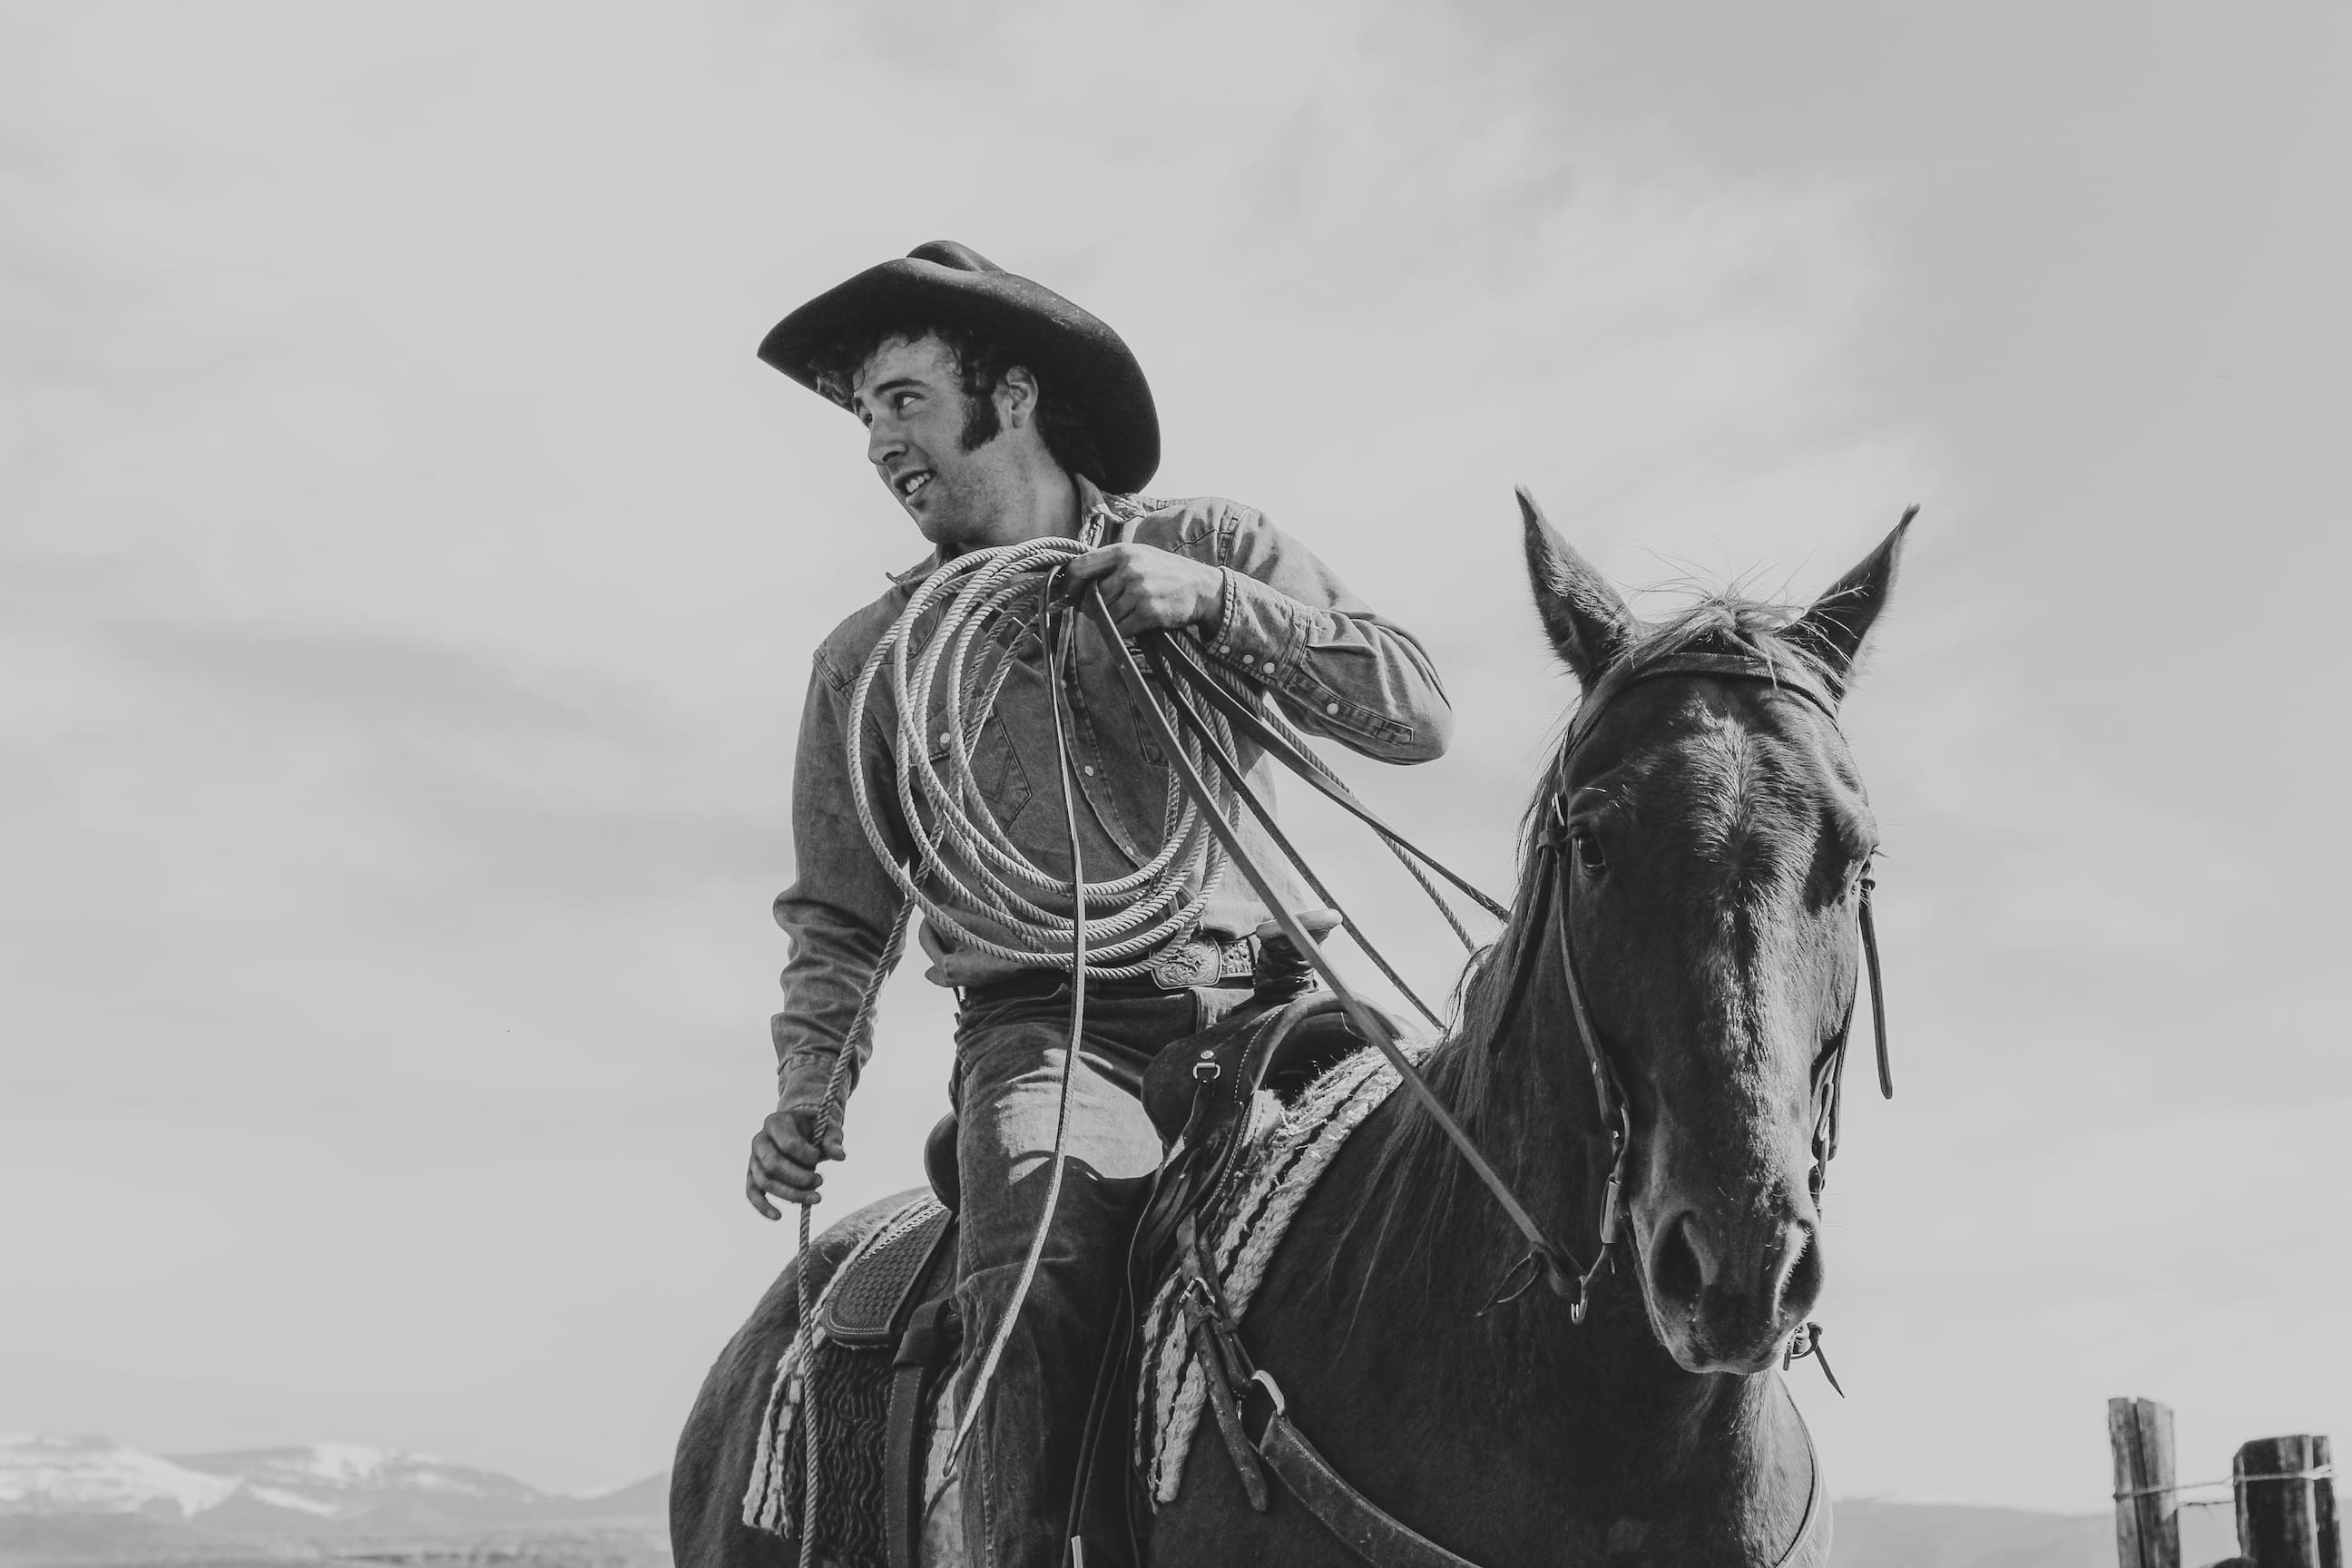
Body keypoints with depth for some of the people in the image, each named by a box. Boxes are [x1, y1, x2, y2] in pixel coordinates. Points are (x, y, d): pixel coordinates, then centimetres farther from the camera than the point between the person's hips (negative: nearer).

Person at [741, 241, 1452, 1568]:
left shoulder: (1214, 549, 9)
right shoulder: (867, 660, 12)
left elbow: (1418, 714, -1)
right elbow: (839, 919, 17)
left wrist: (1213, 601, -13)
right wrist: (807, 1092, -1)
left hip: (1253, 1003, 1)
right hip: (1045, 1027, -1)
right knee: (1037, 1277, -31)